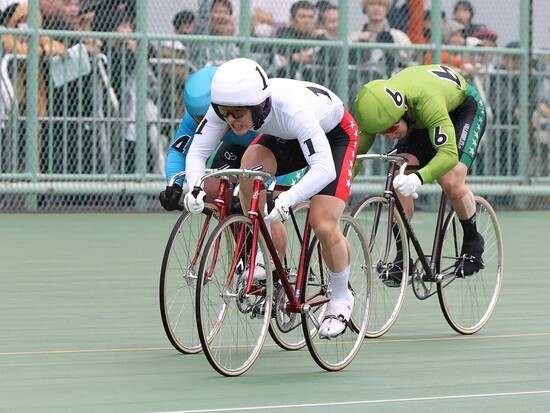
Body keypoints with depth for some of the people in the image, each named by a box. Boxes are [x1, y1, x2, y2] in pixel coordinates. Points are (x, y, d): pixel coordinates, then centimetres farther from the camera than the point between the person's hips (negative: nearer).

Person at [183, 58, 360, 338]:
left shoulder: (292, 108, -44)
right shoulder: (226, 106, -29)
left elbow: (324, 168, -49)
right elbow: (197, 151, -23)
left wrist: (287, 199, -62)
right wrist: (194, 188, -43)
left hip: (334, 134, -5)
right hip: (287, 136, 5)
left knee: (324, 226, -17)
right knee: (251, 164, -27)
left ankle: (341, 300, 9)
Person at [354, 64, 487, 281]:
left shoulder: (427, 101, -46)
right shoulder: (377, 107, -29)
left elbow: (449, 153, -51)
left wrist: (419, 178, -68)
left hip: (465, 107, -5)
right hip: (420, 120, 5)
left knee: (452, 183, -24)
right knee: (398, 181, -15)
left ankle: (472, 242, 2)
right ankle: (403, 256, -5)